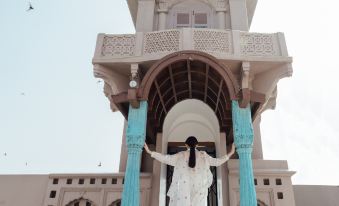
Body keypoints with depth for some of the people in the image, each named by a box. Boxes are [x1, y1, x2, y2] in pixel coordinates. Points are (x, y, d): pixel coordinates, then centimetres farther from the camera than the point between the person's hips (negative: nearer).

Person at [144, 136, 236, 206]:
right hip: (199, 188, 1)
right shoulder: (203, 155, 8)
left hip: (184, 188, 0)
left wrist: (150, 152, 6)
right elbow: (216, 162, 10)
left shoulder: (181, 155, 6)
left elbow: (166, 159, 1)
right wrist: (230, 154, 19)